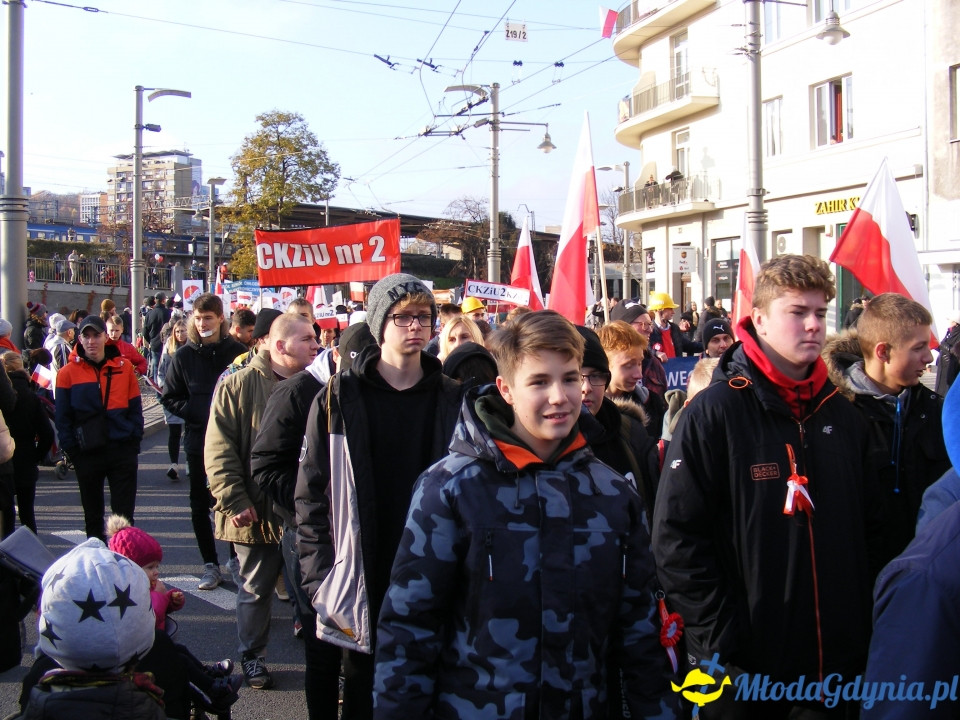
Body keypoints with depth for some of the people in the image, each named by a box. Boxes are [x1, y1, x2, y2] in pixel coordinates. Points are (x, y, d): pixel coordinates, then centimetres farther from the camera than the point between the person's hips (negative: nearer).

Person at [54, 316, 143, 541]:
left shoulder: (124, 367, 2)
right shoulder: (68, 373, -1)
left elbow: (135, 408, 5)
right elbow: (62, 417, 1)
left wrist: (135, 440, -3)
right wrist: (70, 448, -5)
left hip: (122, 449, 0)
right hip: (87, 452, 0)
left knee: (124, 513, 3)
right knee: (92, 512, 12)